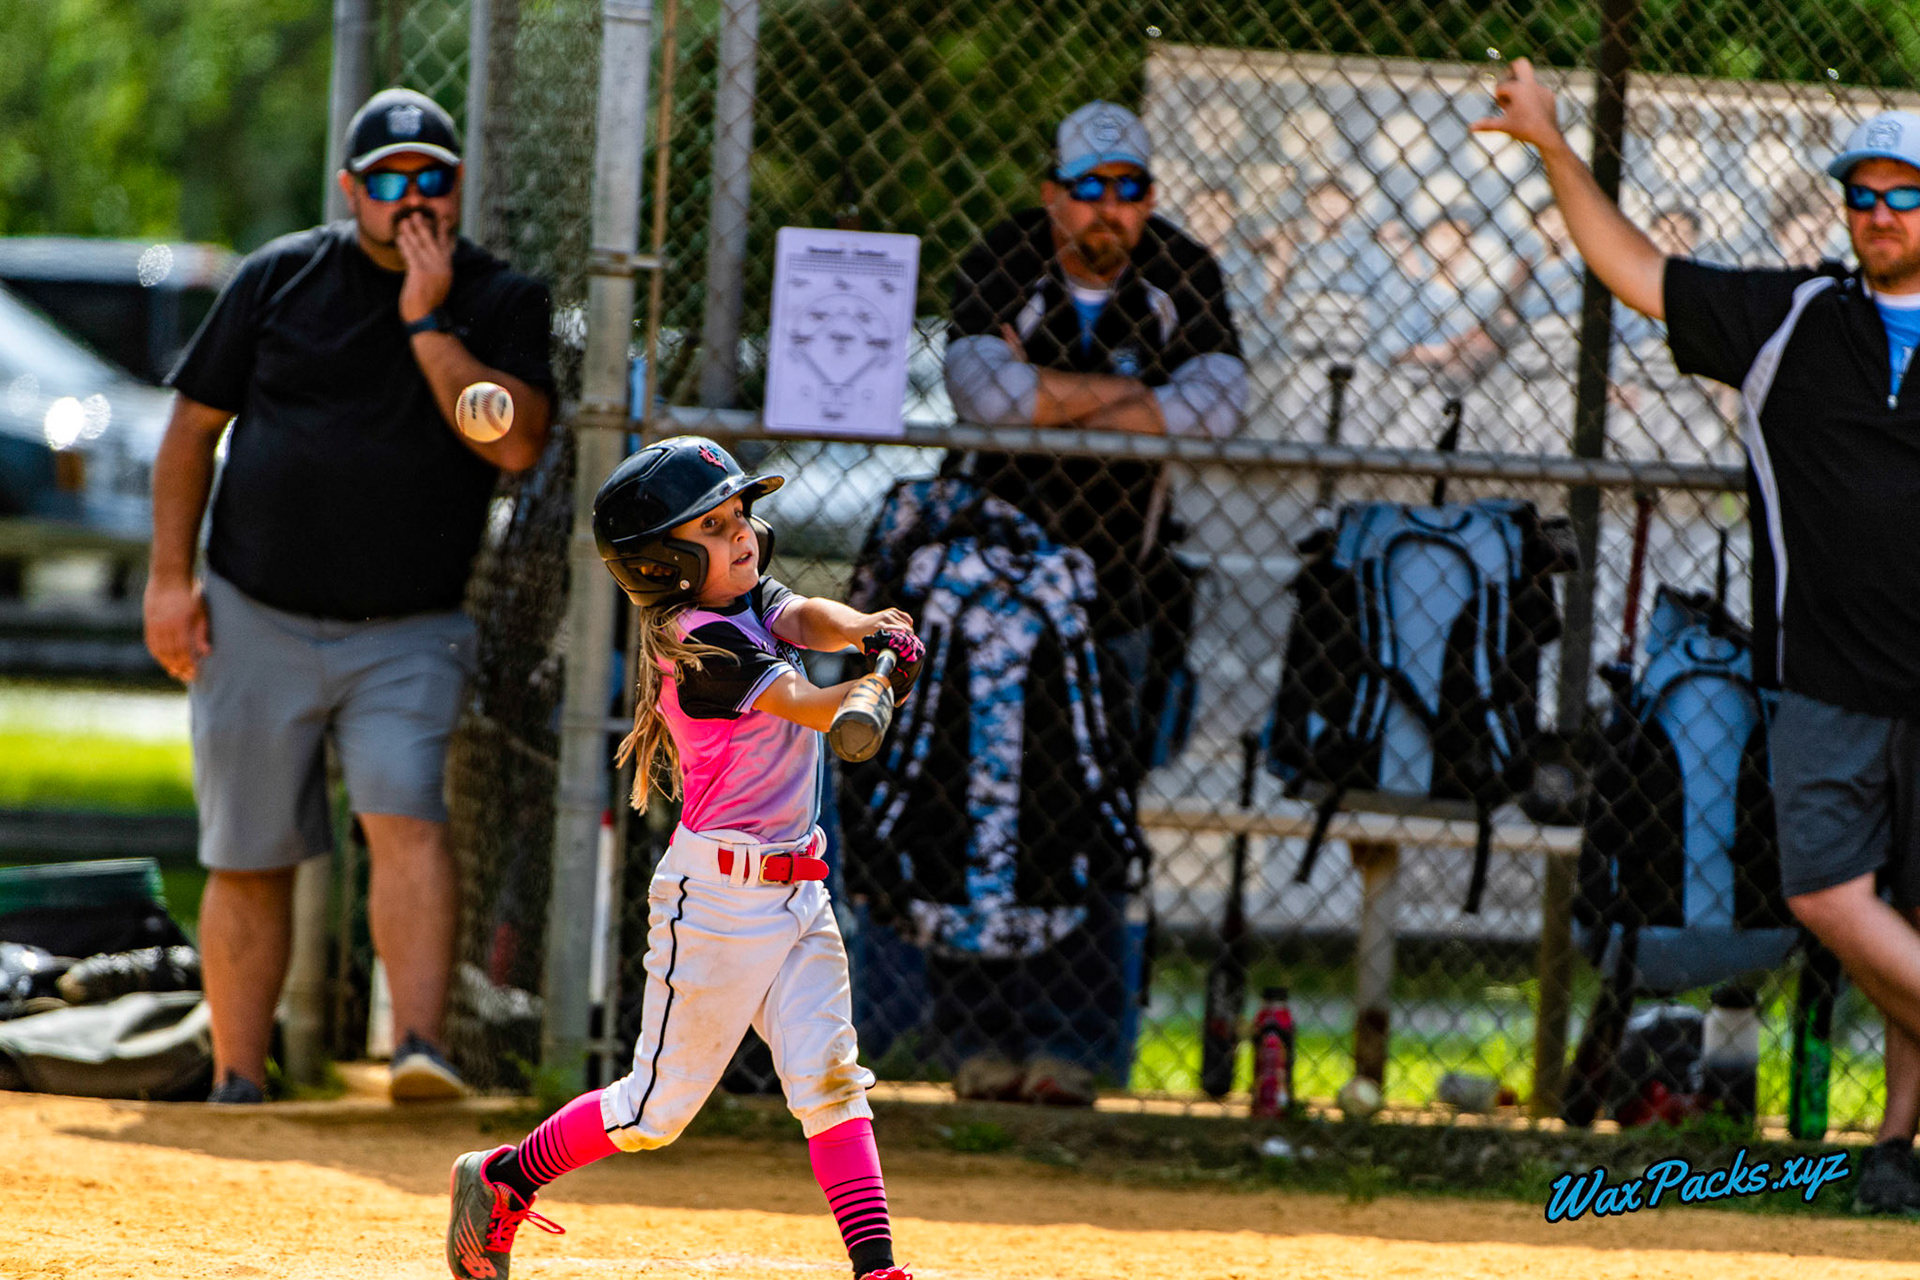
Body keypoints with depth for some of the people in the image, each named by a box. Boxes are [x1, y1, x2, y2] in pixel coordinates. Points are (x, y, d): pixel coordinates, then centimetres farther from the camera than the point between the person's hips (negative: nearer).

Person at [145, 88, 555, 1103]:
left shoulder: (502, 303, 2)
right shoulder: (280, 278, 4)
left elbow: (516, 442, -14)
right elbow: (194, 426, 9)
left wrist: (426, 322, -16)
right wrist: (170, 578, 1)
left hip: (406, 637, -1)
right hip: (254, 625, 1)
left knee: (408, 819, -22)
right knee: (249, 858, 5)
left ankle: (420, 1048, -32)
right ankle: (237, 1088, 15)